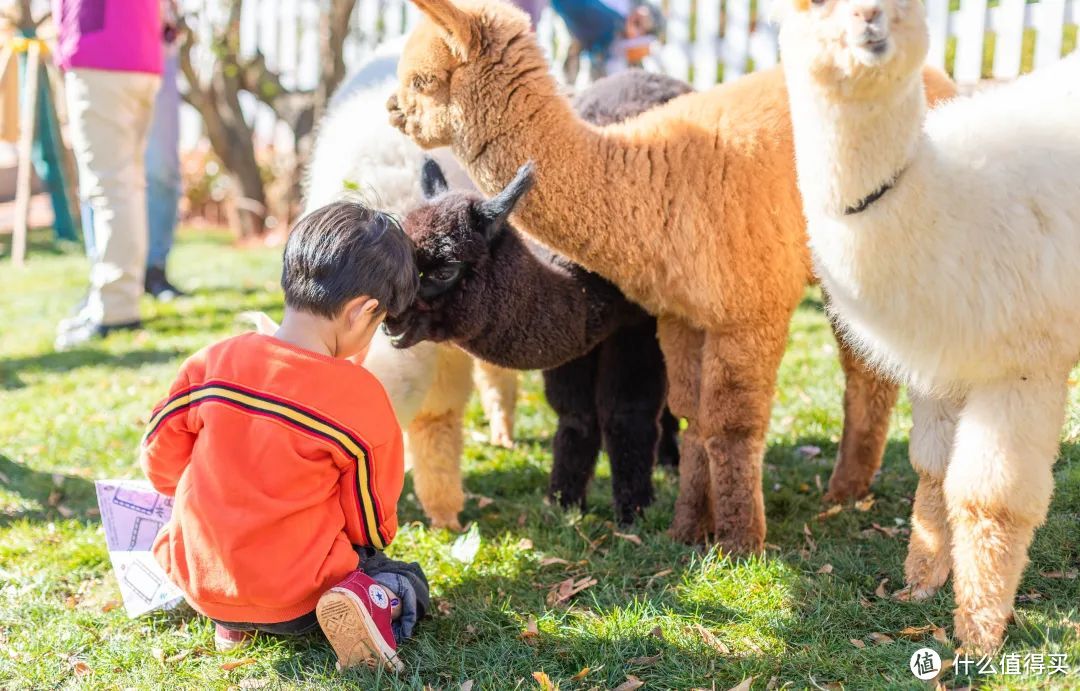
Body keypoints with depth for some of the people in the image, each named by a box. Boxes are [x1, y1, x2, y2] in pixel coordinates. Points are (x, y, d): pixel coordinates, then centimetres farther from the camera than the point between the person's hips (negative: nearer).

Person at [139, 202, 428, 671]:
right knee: (408, 585, 20)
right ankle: (371, 603, -12)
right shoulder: (361, 398, -17)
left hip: (199, 584, 4)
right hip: (297, 598, -4)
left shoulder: (211, 364, -8)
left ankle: (230, 620, 9)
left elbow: (160, 461, 3)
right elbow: (371, 525, -6)